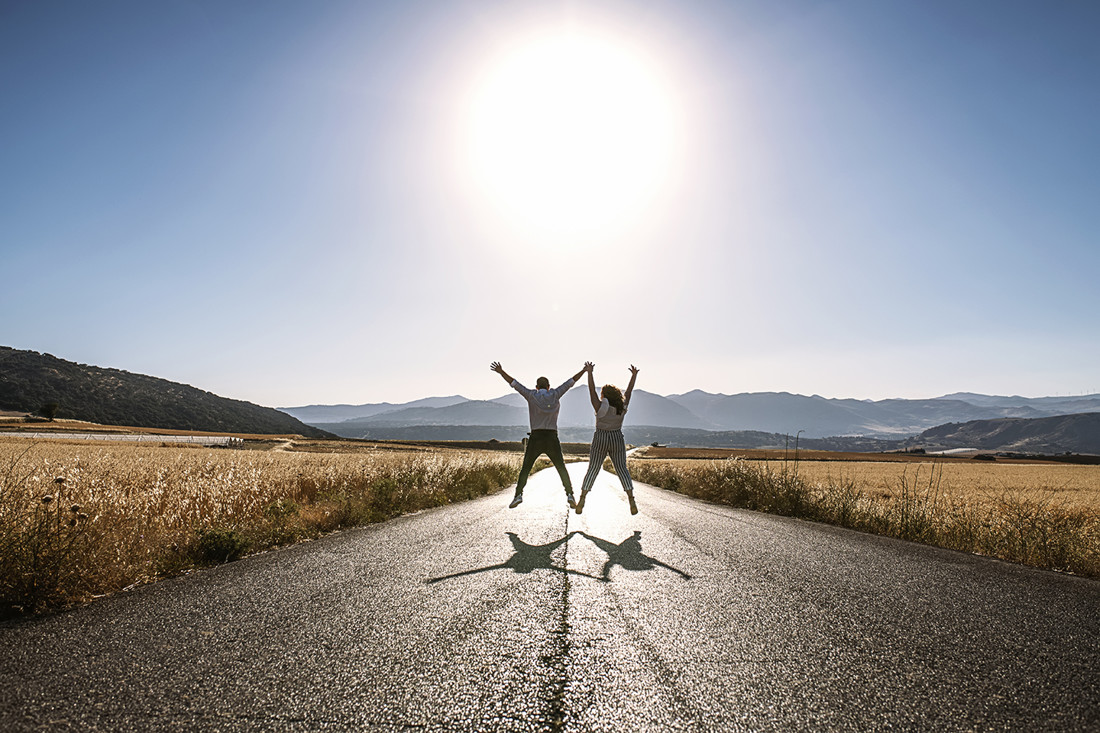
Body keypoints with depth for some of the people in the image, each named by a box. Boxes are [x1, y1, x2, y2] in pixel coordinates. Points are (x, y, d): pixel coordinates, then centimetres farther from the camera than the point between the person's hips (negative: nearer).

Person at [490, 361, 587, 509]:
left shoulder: (531, 395, 1)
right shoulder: (555, 394, 5)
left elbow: (513, 383, 2)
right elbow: (571, 381, 13)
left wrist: (501, 371, 10)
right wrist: (584, 370, 22)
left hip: (536, 438, -1)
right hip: (552, 438, 1)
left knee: (525, 469, 8)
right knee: (562, 469, 10)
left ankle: (518, 495, -5)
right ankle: (570, 495, -2)